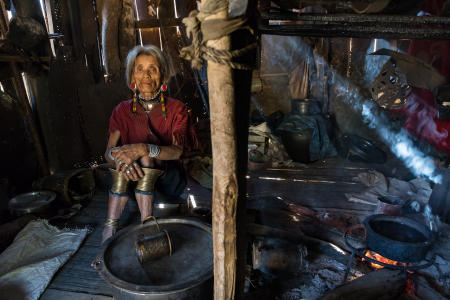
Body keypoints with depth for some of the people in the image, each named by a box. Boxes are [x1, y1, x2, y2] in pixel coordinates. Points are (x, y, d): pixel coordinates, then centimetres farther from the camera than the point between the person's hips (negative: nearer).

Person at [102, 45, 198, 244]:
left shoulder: (176, 109, -4)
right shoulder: (123, 111, 4)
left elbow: (178, 151, -19)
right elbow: (108, 152, -5)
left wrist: (143, 149, -36)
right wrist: (117, 154, -31)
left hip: (169, 180, -2)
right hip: (135, 179, 3)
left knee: (145, 157, -30)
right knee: (122, 161, -28)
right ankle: (111, 226, -28)